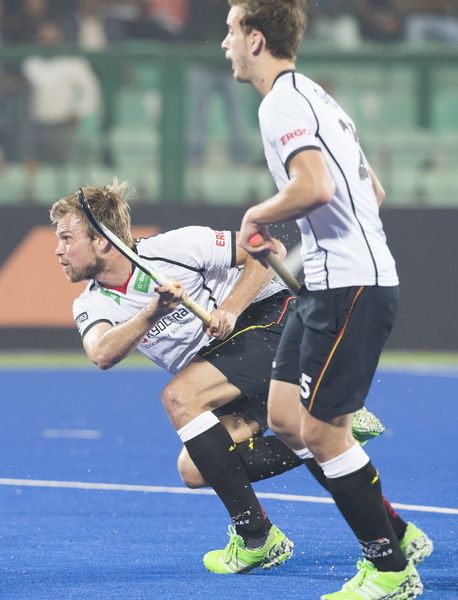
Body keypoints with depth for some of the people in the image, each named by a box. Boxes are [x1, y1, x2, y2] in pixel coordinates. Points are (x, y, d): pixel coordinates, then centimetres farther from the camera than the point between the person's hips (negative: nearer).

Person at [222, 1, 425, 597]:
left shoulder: (283, 102, -13)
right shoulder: (313, 95, 20)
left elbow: (314, 187, -29)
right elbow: (372, 189, 25)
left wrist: (257, 215, -11)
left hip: (351, 285, -10)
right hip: (329, 282, 10)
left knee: (321, 431, -7)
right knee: (285, 419, 10)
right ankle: (394, 535, 14)